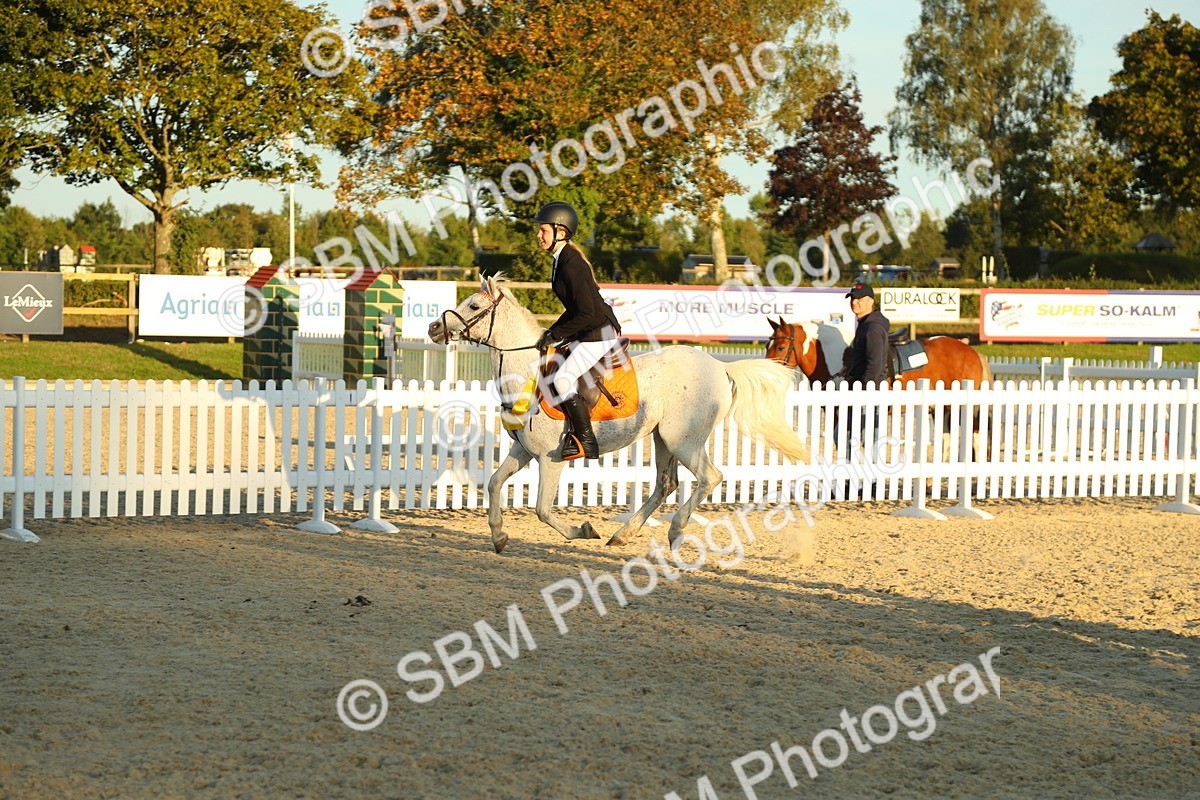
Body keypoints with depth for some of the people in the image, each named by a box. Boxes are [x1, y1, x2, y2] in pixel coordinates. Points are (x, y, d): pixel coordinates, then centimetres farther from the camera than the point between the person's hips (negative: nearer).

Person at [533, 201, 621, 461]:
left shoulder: (571, 264, -21)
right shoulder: (563, 259, 10)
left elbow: (586, 314, -23)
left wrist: (556, 335, -15)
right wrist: (552, 332, 10)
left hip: (599, 333, -11)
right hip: (588, 332, 11)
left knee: (562, 380, -19)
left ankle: (586, 441, -10)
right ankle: (575, 430, 20)